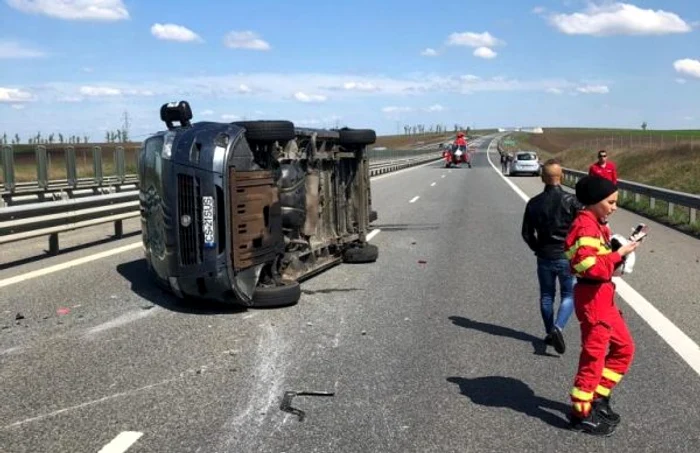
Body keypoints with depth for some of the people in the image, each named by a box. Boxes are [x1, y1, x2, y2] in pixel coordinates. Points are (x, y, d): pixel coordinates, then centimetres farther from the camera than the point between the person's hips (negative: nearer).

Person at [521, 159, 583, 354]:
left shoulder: (534, 203, -4)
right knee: (569, 295, 8)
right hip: (567, 257, -2)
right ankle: (558, 327, -12)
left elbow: (527, 233, 1)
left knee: (546, 296, 16)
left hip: (544, 257, 2)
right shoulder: (572, 201, -12)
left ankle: (549, 333, 22)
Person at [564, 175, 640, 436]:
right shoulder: (585, 227, -17)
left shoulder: (597, 225, 14)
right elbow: (592, 267, -26)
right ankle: (582, 414, 11)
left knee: (624, 347, 17)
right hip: (592, 297, -10)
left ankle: (598, 398, 27)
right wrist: (620, 253, -18)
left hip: (603, 296, 10)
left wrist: (623, 249, 0)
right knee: (594, 355, -1)